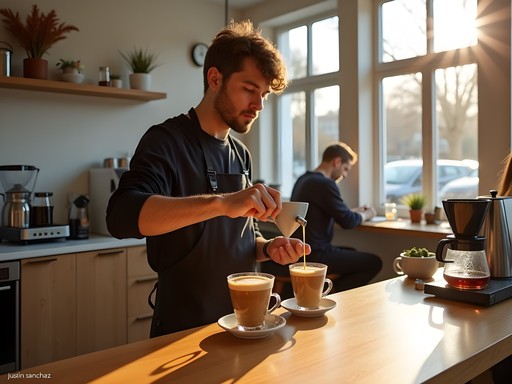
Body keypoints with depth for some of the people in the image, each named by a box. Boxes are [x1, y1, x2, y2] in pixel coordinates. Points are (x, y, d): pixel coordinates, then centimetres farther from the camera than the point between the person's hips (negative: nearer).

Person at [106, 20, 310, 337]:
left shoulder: (241, 155, 6)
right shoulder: (166, 140, -14)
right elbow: (121, 216, -32)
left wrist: (268, 248, -8)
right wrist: (221, 202, -43)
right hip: (183, 330, -6)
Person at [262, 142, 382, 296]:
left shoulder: (304, 179, 11)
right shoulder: (325, 184, -18)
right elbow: (347, 222, -13)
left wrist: (354, 211, 21)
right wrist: (366, 215, 7)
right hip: (313, 256, -10)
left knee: (352, 253, 29)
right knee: (374, 262, -4)